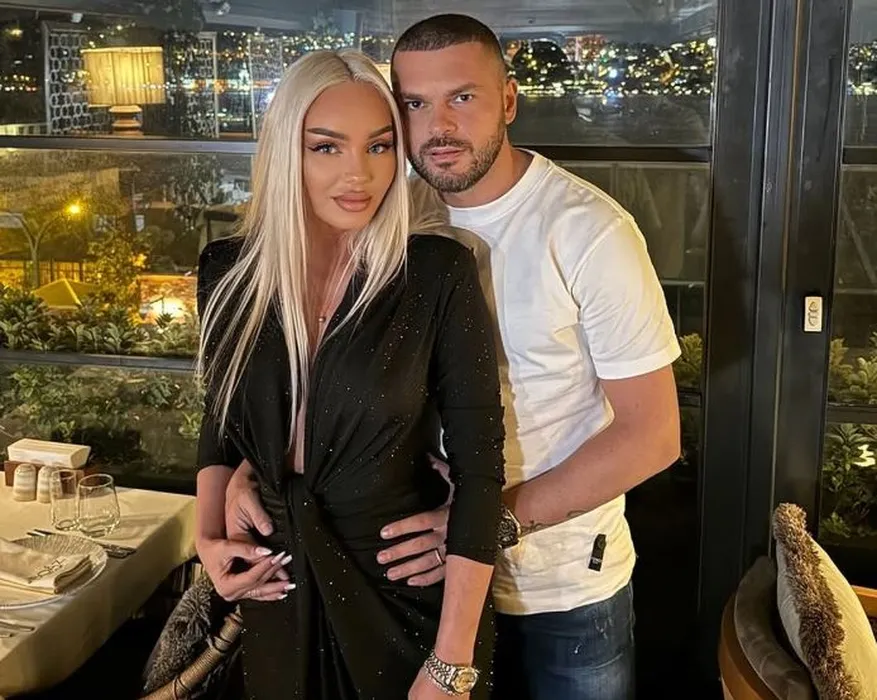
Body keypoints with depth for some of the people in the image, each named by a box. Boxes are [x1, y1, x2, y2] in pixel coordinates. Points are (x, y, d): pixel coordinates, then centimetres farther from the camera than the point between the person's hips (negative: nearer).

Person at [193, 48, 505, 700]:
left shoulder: (439, 273, -15)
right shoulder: (231, 273, -4)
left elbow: (479, 467, -14)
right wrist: (208, 538, -1)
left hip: (409, 596, -3)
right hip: (276, 594, 4)